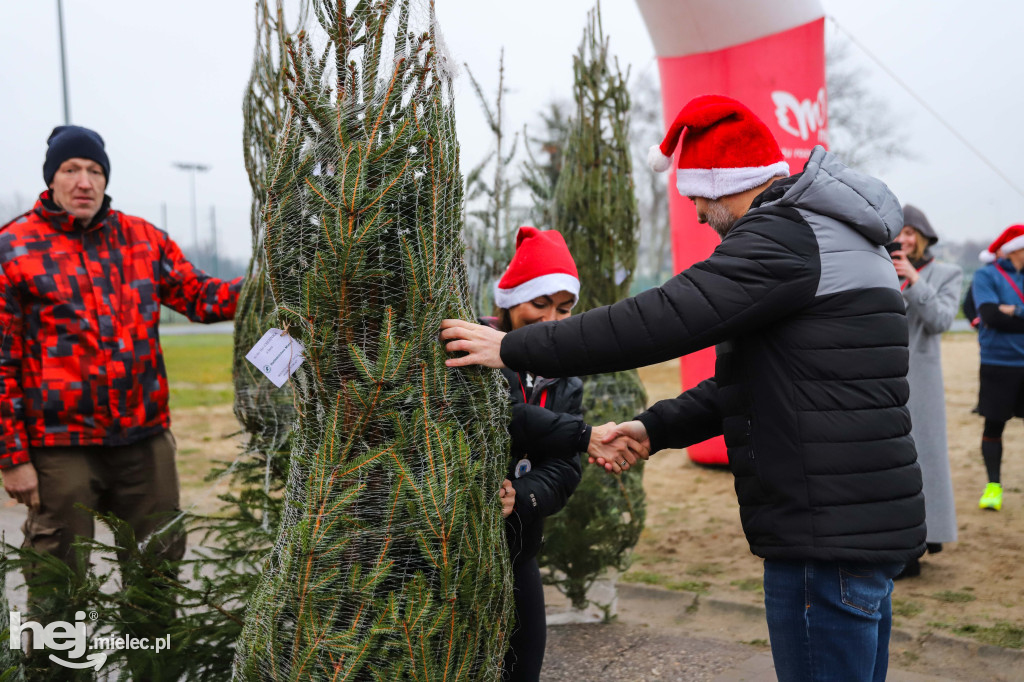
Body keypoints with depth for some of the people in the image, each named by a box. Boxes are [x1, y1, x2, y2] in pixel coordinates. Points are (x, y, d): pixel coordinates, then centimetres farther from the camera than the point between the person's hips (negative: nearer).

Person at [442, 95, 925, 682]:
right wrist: (655, 428, 11)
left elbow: (658, 320, -23)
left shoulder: (785, 237, -16)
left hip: (826, 540, -10)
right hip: (872, 524, 10)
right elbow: (749, 377, 19)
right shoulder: (831, 233, 18)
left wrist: (511, 348, -15)